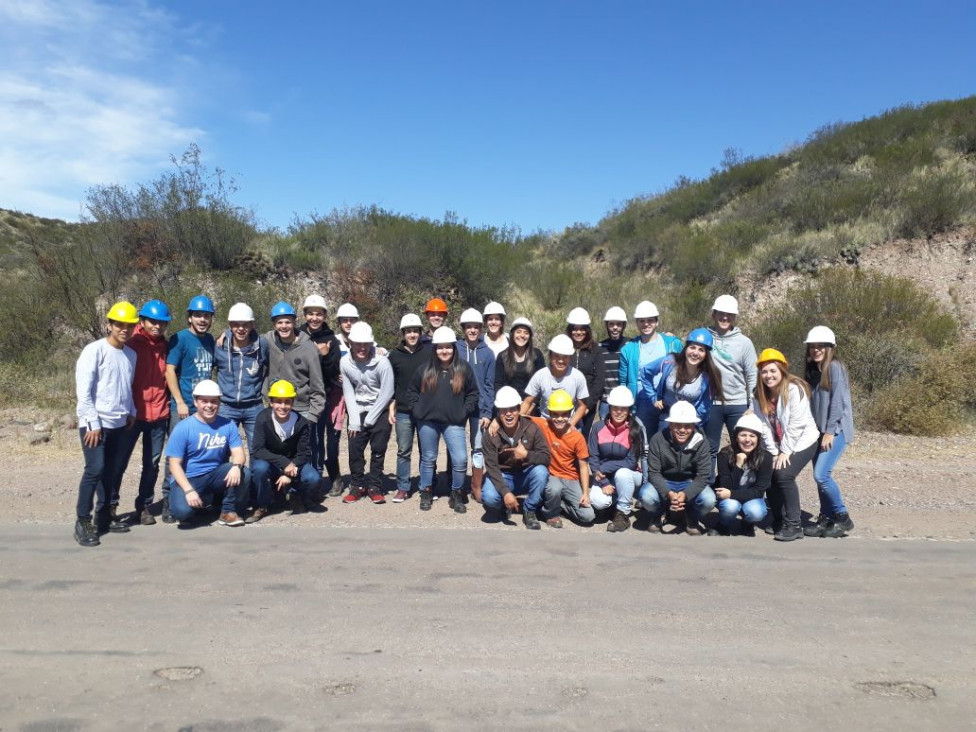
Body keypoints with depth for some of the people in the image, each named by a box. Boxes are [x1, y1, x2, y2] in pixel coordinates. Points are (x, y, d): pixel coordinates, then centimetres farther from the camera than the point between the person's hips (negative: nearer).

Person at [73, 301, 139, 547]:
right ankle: (83, 522, 0)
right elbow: (83, 390, -12)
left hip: (119, 424, 7)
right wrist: (93, 423, -15)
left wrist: (131, 412, 10)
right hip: (95, 423, -6)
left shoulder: (131, 354, 10)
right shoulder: (94, 351, -9)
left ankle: (103, 516, 21)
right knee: (95, 469, -10)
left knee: (114, 470, 9)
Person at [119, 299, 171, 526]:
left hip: (159, 413, 4)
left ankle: (144, 505, 22)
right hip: (133, 413, -4)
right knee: (120, 459, 4)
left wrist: (169, 405, 10)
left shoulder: (165, 346, 7)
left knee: (152, 463, 10)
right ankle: (110, 504, 18)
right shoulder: (132, 344, -7)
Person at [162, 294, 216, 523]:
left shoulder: (210, 340, 12)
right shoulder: (180, 339, -7)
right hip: (183, 407, -6)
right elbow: (170, 370, -12)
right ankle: (168, 501, 5)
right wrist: (180, 402, -15)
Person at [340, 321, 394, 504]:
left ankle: (375, 487, 12)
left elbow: (386, 393, -15)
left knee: (378, 450, 0)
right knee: (354, 449, 1)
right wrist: (354, 421, -9)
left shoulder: (382, 362, -20)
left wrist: (370, 419, -12)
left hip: (379, 412, -2)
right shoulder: (345, 362, -11)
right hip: (358, 412, 3)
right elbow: (348, 393, -5)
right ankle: (357, 486, 16)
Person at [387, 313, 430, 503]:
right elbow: (390, 384, 8)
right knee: (403, 451, 6)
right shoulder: (395, 355, 4)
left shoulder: (429, 353, 1)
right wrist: (391, 407, 3)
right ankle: (402, 488, 15)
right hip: (403, 412, 1)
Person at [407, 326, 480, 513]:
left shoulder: (464, 369, -1)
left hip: (453, 422, -1)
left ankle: (457, 495, 10)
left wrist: (464, 412, -5)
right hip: (427, 421, 1)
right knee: (428, 459, 13)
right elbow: (412, 392, 11)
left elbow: (473, 393, 4)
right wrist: (417, 411, 1)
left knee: (460, 460, -9)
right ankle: (426, 493, 28)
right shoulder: (425, 370, 2)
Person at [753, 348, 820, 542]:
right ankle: (779, 521, 14)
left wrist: (785, 452, -19)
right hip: (777, 445, 6)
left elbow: (796, 425, -22)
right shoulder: (760, 395, -2)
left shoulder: (794, 389, -20)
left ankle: (793, 526, -13)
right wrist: (774, 453, -10)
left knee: (784, 475, -23)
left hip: (802, 441, -6)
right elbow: (764, 426, -4)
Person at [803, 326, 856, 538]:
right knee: (820, 476, 7)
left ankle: (843, 519, 1)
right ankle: (826, 519, 16)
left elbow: (838, 401, -15)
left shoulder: (835, 367, -10)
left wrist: (830, 431, -16)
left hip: (836, 430, -7)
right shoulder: (813, 371, 13)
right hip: (819, 431, 7)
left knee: (821, 474, -14)